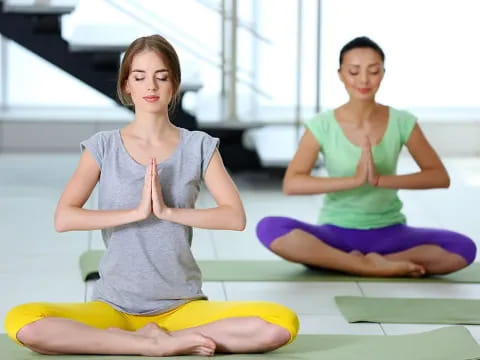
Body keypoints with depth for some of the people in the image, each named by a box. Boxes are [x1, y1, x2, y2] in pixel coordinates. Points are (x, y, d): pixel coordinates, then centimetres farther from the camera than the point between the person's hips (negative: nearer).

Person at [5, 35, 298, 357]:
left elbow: (236, 217, -7)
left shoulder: (199, 146, 3)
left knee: (282, 324, -25)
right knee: (22, 323, -30)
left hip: (182, 306, 0)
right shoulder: (103, 146, 2)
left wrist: (169, 211, -18)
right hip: (114, 306, 0)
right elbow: (63, 218, -10)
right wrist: (136, 212, -19)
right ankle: (158, 344, -20)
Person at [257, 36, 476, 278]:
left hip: (389, 233, 1)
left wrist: (381, 179, -23)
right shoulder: (322, 126, -7)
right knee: (269, 228, -31)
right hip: (337, 233, -1)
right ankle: (374, 265, -24)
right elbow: (291, 184, -17)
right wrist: (354, 180, -29)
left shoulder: (402, 122, -2)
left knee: (463, 248, -26)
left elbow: (440, 177, -8)